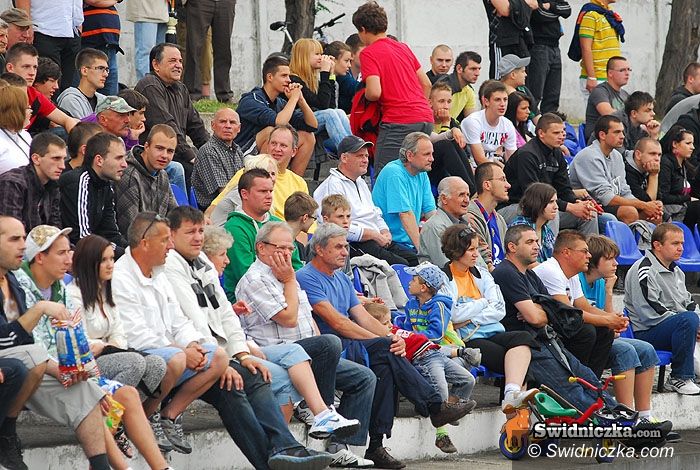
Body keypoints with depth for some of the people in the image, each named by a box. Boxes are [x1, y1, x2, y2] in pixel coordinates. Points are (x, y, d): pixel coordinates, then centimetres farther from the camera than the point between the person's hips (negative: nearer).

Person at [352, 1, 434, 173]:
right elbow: (426, 84, 22)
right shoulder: (403, 47, 19)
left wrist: (365, 96, 7)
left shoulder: (369, 53, -3)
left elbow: (374, 92, -15)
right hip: (426, 119, 8)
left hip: (398, 122, -8)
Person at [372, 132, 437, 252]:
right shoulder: (395, 173, -14)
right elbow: (405, 214, -20)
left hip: (411, 241, 8)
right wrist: (421, 247, -25)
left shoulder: (422, 174, 13)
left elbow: (430, 211, 10)